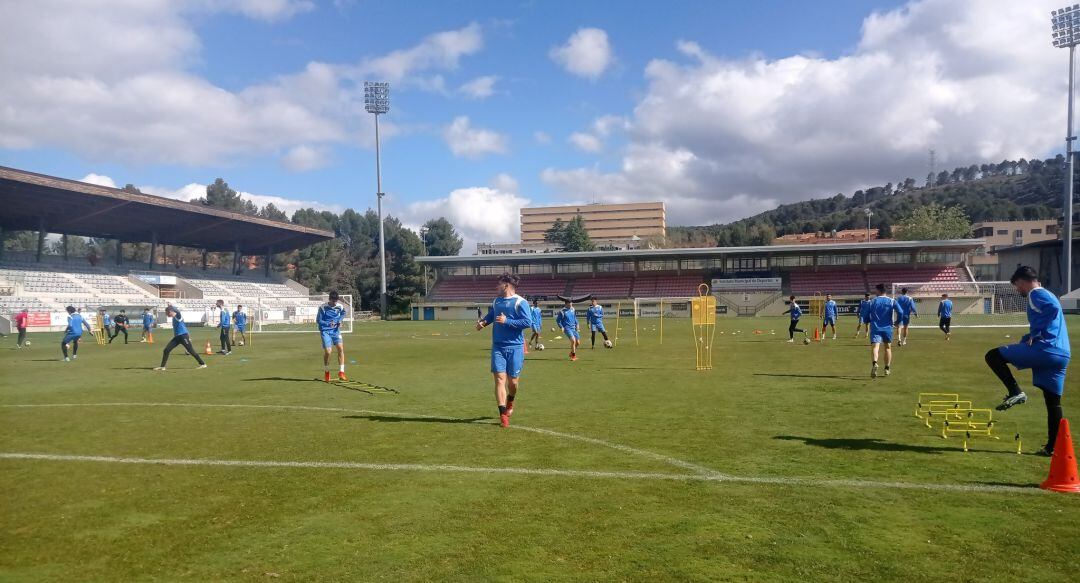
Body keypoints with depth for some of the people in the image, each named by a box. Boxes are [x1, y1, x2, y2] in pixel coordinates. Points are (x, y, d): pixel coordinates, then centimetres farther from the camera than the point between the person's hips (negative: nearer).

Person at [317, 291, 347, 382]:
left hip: (336, 330, 3)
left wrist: (340, 321, 3)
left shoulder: (340, 306, -2)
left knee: (341, 348, -15)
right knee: (327, 351, -11)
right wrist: (328, 324, -24)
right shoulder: (323, 307, -13)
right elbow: (318, 320, -9)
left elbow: (343, 313, 21)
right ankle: (326, 372, 15)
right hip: (325, 331, -3)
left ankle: (341, 372, -7)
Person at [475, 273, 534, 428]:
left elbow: (528, 322, -16)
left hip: (515, 347, -4)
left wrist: (507, 321, -17)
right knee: (499, 378, -7)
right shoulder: (496, 302, 13)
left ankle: (510, 402, 37)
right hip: (498, 346, 4)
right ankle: (503, 414, -3)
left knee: (513, 381, 4)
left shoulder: (520, 302, -7)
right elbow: (490, 316, 30)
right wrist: (482, 322, 9)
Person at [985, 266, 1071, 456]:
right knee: (1053, 402, 11)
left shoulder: (1036, 294, -3)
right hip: (1062, 355, 9)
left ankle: (1015, 392, -14)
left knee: (993, 356, -3)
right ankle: (1053, 447, 13)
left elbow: (1053, 307, -23)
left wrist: (1034, 333, -17)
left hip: (1045, 348, -9)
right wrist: (1030, 337, 18)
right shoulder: (1046, 295, 26)